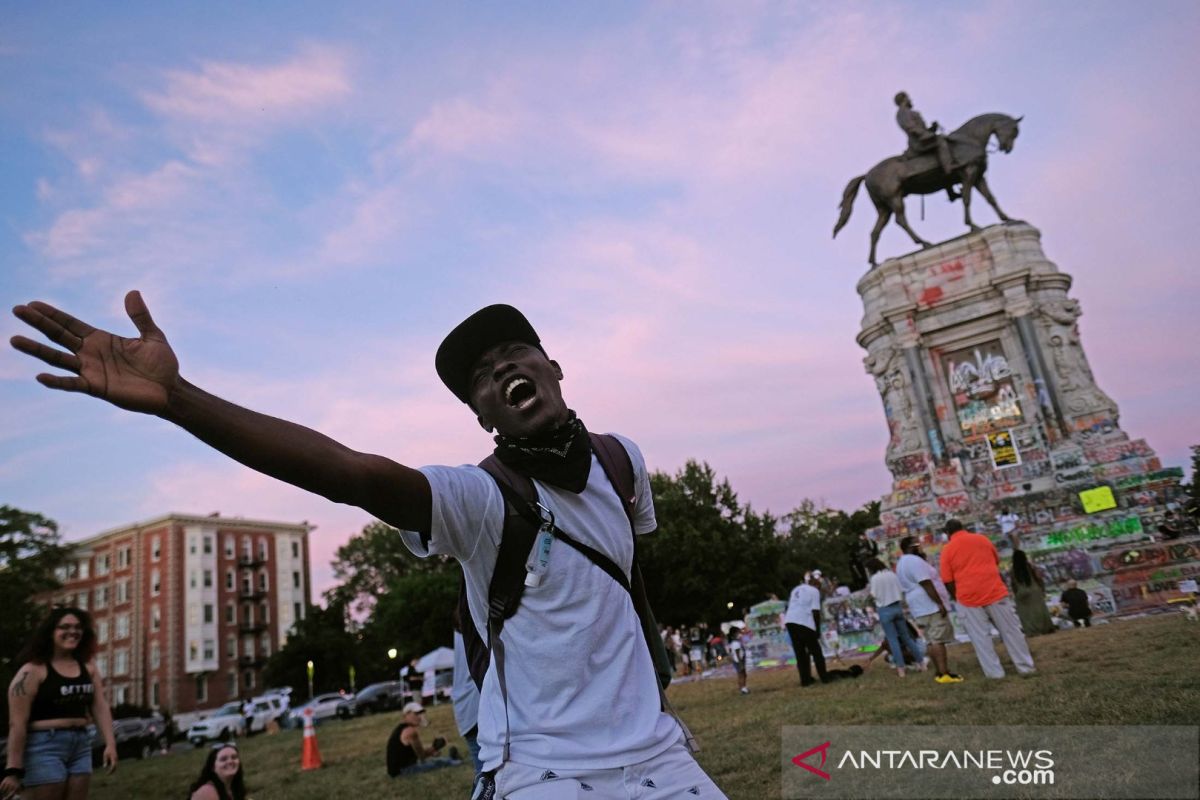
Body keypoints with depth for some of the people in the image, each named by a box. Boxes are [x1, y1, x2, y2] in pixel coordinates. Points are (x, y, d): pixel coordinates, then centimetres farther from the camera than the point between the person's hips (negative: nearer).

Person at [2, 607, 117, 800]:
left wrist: (110, 743, -3)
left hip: (81, 746, 6)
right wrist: (14, 769, -15)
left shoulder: (88, 666, 8)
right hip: (44, 746, -6)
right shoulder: (33, 670, -9)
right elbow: (17, 723, -12)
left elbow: (100, 707, 7)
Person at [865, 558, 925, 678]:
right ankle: (920, 662, 17)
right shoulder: (893, 575, 5)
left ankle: (901, 669, -1)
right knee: (906, 636, 15)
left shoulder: (875, 578, -11)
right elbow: (902, 591, 8)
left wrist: (869, 589, 6)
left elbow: (874, 596, -11)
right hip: (898, 607, 5)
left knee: (893, 639, 0)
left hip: (885, 610, -5)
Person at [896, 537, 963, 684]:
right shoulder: (915, 561, -15)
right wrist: (940, 603, -20)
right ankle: (944, 673, -13)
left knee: (931, 640, 10)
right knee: (938, 639, -10)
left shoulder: (902, 563, 18)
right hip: (930, 606, -10)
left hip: (920, 607, 10)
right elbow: (926, 584, -20)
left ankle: (938, 672, 11)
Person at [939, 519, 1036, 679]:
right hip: (995, 591, 3)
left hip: (969, 596, -2)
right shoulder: (982, 539, 9)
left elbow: (947, 581, -1)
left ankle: (995, 672, 7)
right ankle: (1026, 667, 17)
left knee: (980, 637, 6)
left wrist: (956, 597, 12)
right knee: (1010, 630, 12)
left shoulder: (947, 550, 0)